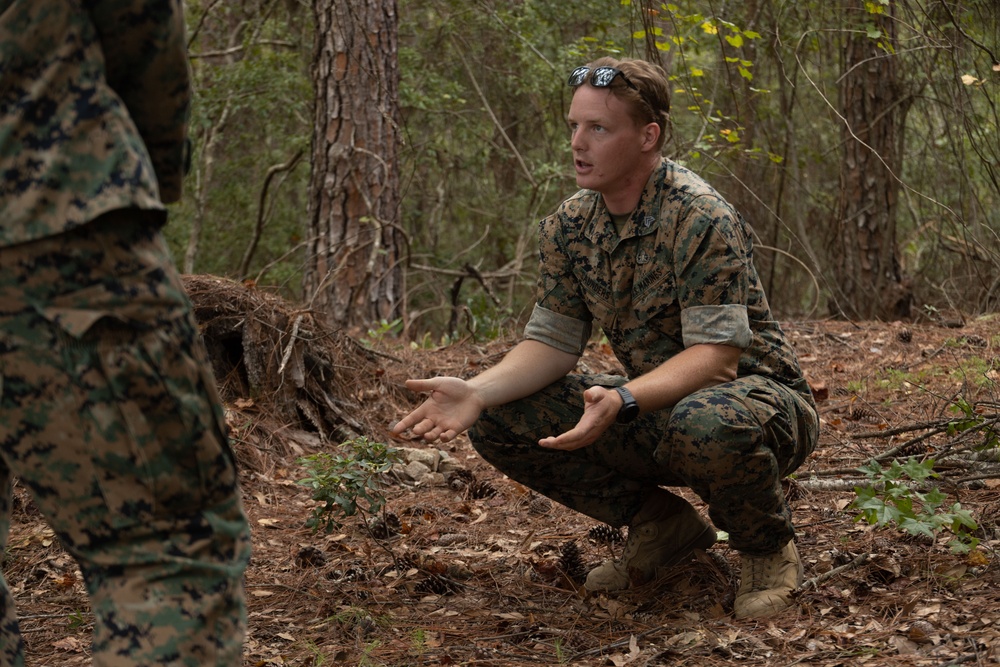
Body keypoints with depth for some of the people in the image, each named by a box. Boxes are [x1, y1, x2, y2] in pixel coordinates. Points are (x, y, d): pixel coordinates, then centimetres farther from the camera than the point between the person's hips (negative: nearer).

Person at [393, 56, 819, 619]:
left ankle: (770, 550, -8)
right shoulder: (570, 226, 0)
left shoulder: (702, 219, -22)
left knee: (706, 423, -43)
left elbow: (715, 357, -28)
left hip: (758, 394, -7)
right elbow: (552, 342, -1)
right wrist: (478, 392, -21)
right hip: (659, 409, 7)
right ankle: (663, 525, 5)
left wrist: (623, 399, -45)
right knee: (500, 421, -9)